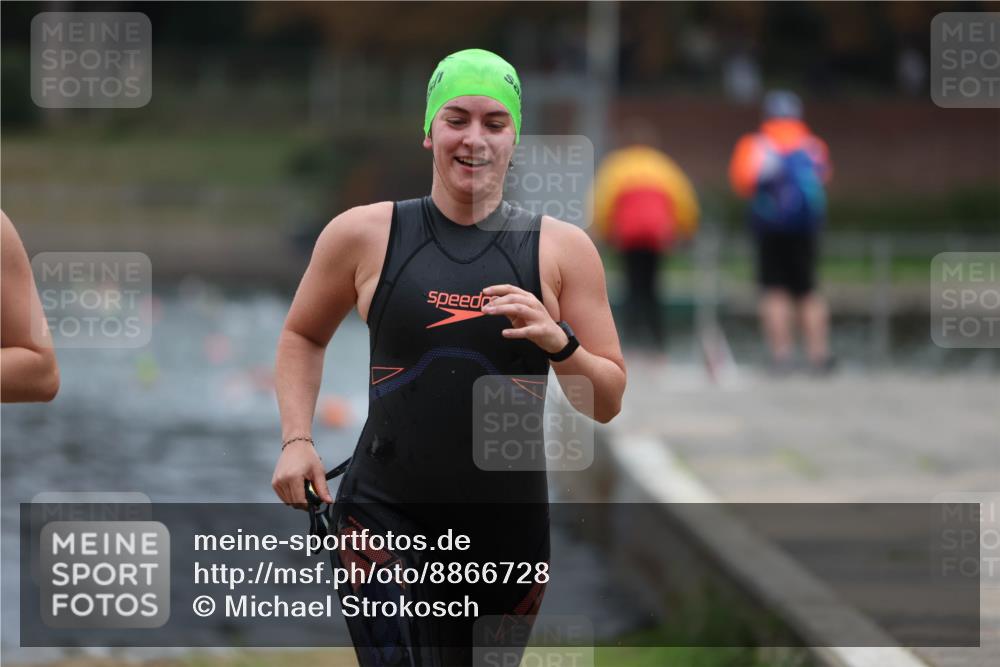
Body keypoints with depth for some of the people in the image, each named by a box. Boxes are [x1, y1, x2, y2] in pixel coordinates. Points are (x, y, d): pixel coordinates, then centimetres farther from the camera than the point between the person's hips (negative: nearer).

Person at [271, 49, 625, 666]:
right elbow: (303, 337, 18)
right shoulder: (365, 234, 2)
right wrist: (297, 441, 4)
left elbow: (608, 402, 5)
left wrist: (558, 341, -14)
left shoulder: (561, 249, 2)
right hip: (386, 519, -2)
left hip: (510, 531, 2)